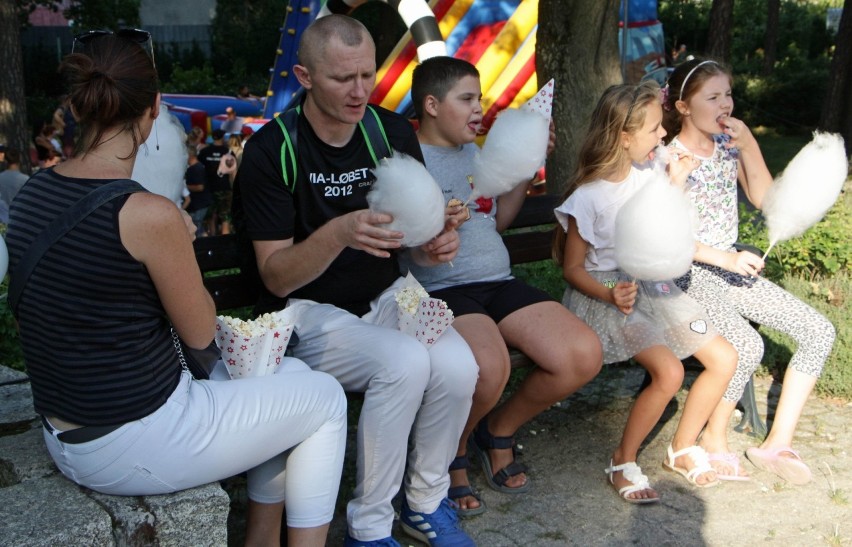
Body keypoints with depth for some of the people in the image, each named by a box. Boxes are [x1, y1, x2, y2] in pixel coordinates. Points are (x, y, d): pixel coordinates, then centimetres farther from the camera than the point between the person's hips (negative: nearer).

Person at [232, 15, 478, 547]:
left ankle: (426, 502, 3)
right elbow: (277, 278, -15)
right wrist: (339, 233, -34)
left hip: (385, 296, 4)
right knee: (405, 361, -32)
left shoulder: (395, 132, -1)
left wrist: (436, 243, -16)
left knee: (458, 365, -25)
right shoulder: (272, 150, -13)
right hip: (307, 310, -4)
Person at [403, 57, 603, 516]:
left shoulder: (475, 153, 22)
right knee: (488, 367, -38)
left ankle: (498, 431, 14)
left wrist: (528, 167, 18)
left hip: (501, 284, 8)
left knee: (584, 355, -13)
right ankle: (452, 454, -1)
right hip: (442, 291, -7)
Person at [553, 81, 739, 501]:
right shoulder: (587, 198, -16)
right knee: (669, 372, -27)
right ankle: (623, 463, -5)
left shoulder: (646, 174, 4)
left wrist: (676, 184, 5)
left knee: (724, 359, -2)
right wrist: (610, 295, -29)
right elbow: (572, 268, -11)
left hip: (652, 285, 8)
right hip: (605, 293, -7)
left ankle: (682, 449, 17)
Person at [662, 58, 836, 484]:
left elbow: (764, 200, 4)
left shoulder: (728, 145, 8)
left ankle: (778, 442, 2)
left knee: (819, 331, -4)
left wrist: (749, 145, -7)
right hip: (690, 274, -7)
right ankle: (714, 439, -4)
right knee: (748, 346, -30)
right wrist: (726, 259, -20)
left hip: (731, 267, 8)